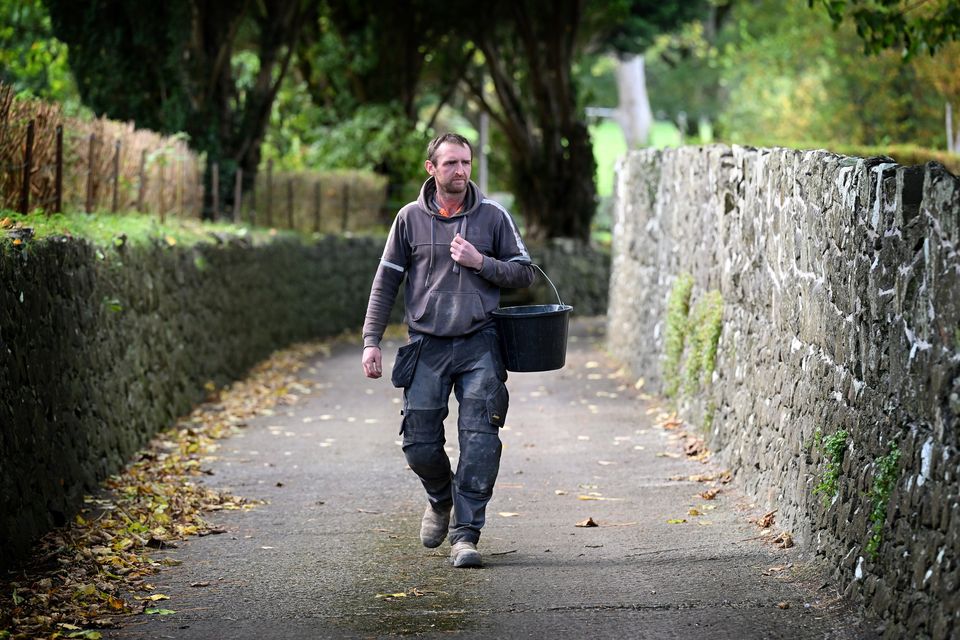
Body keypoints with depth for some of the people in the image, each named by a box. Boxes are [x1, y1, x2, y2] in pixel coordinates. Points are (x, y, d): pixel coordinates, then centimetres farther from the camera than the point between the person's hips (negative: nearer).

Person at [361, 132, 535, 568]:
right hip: (426, 347, 1)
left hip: (479, 346, -1)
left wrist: (480, 262, -9)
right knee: (419, 443, 0)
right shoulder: (411, 218, 5)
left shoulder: (492, 216, 4)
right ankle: (441, 499, 32)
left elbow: (524, 274, 8)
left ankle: (465, 533, -6)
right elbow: (386, 282, 8)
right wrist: (371, 341, 1)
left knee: (480, 441, -11)